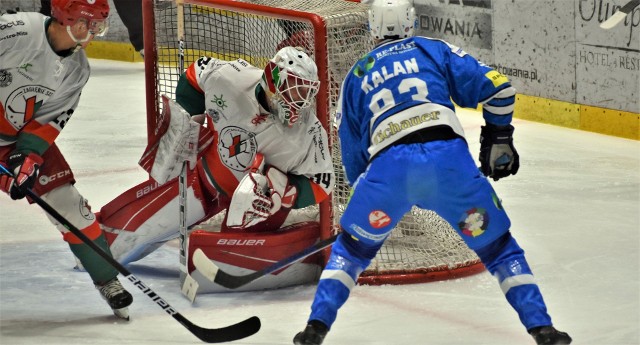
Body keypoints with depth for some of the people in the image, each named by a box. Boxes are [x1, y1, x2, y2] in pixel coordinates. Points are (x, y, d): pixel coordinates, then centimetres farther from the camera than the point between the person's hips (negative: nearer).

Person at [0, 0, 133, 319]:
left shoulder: (77, 69, -5)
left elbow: (52, 119, -5)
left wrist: (29, 155, -19)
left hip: (28, 137, 5)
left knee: (68, 202, 0)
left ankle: (107, 281, 12)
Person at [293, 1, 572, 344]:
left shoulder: (356, 76, 28)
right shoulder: (433, 50, 23)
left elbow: (352, 156, 30)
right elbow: (496, 86, 13)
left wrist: (362, 186, 44)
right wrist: (499, 140, 25)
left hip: (388, 164, 1)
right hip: (448, 157, 0)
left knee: (352, 247, 24)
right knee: (495, 245, 17)